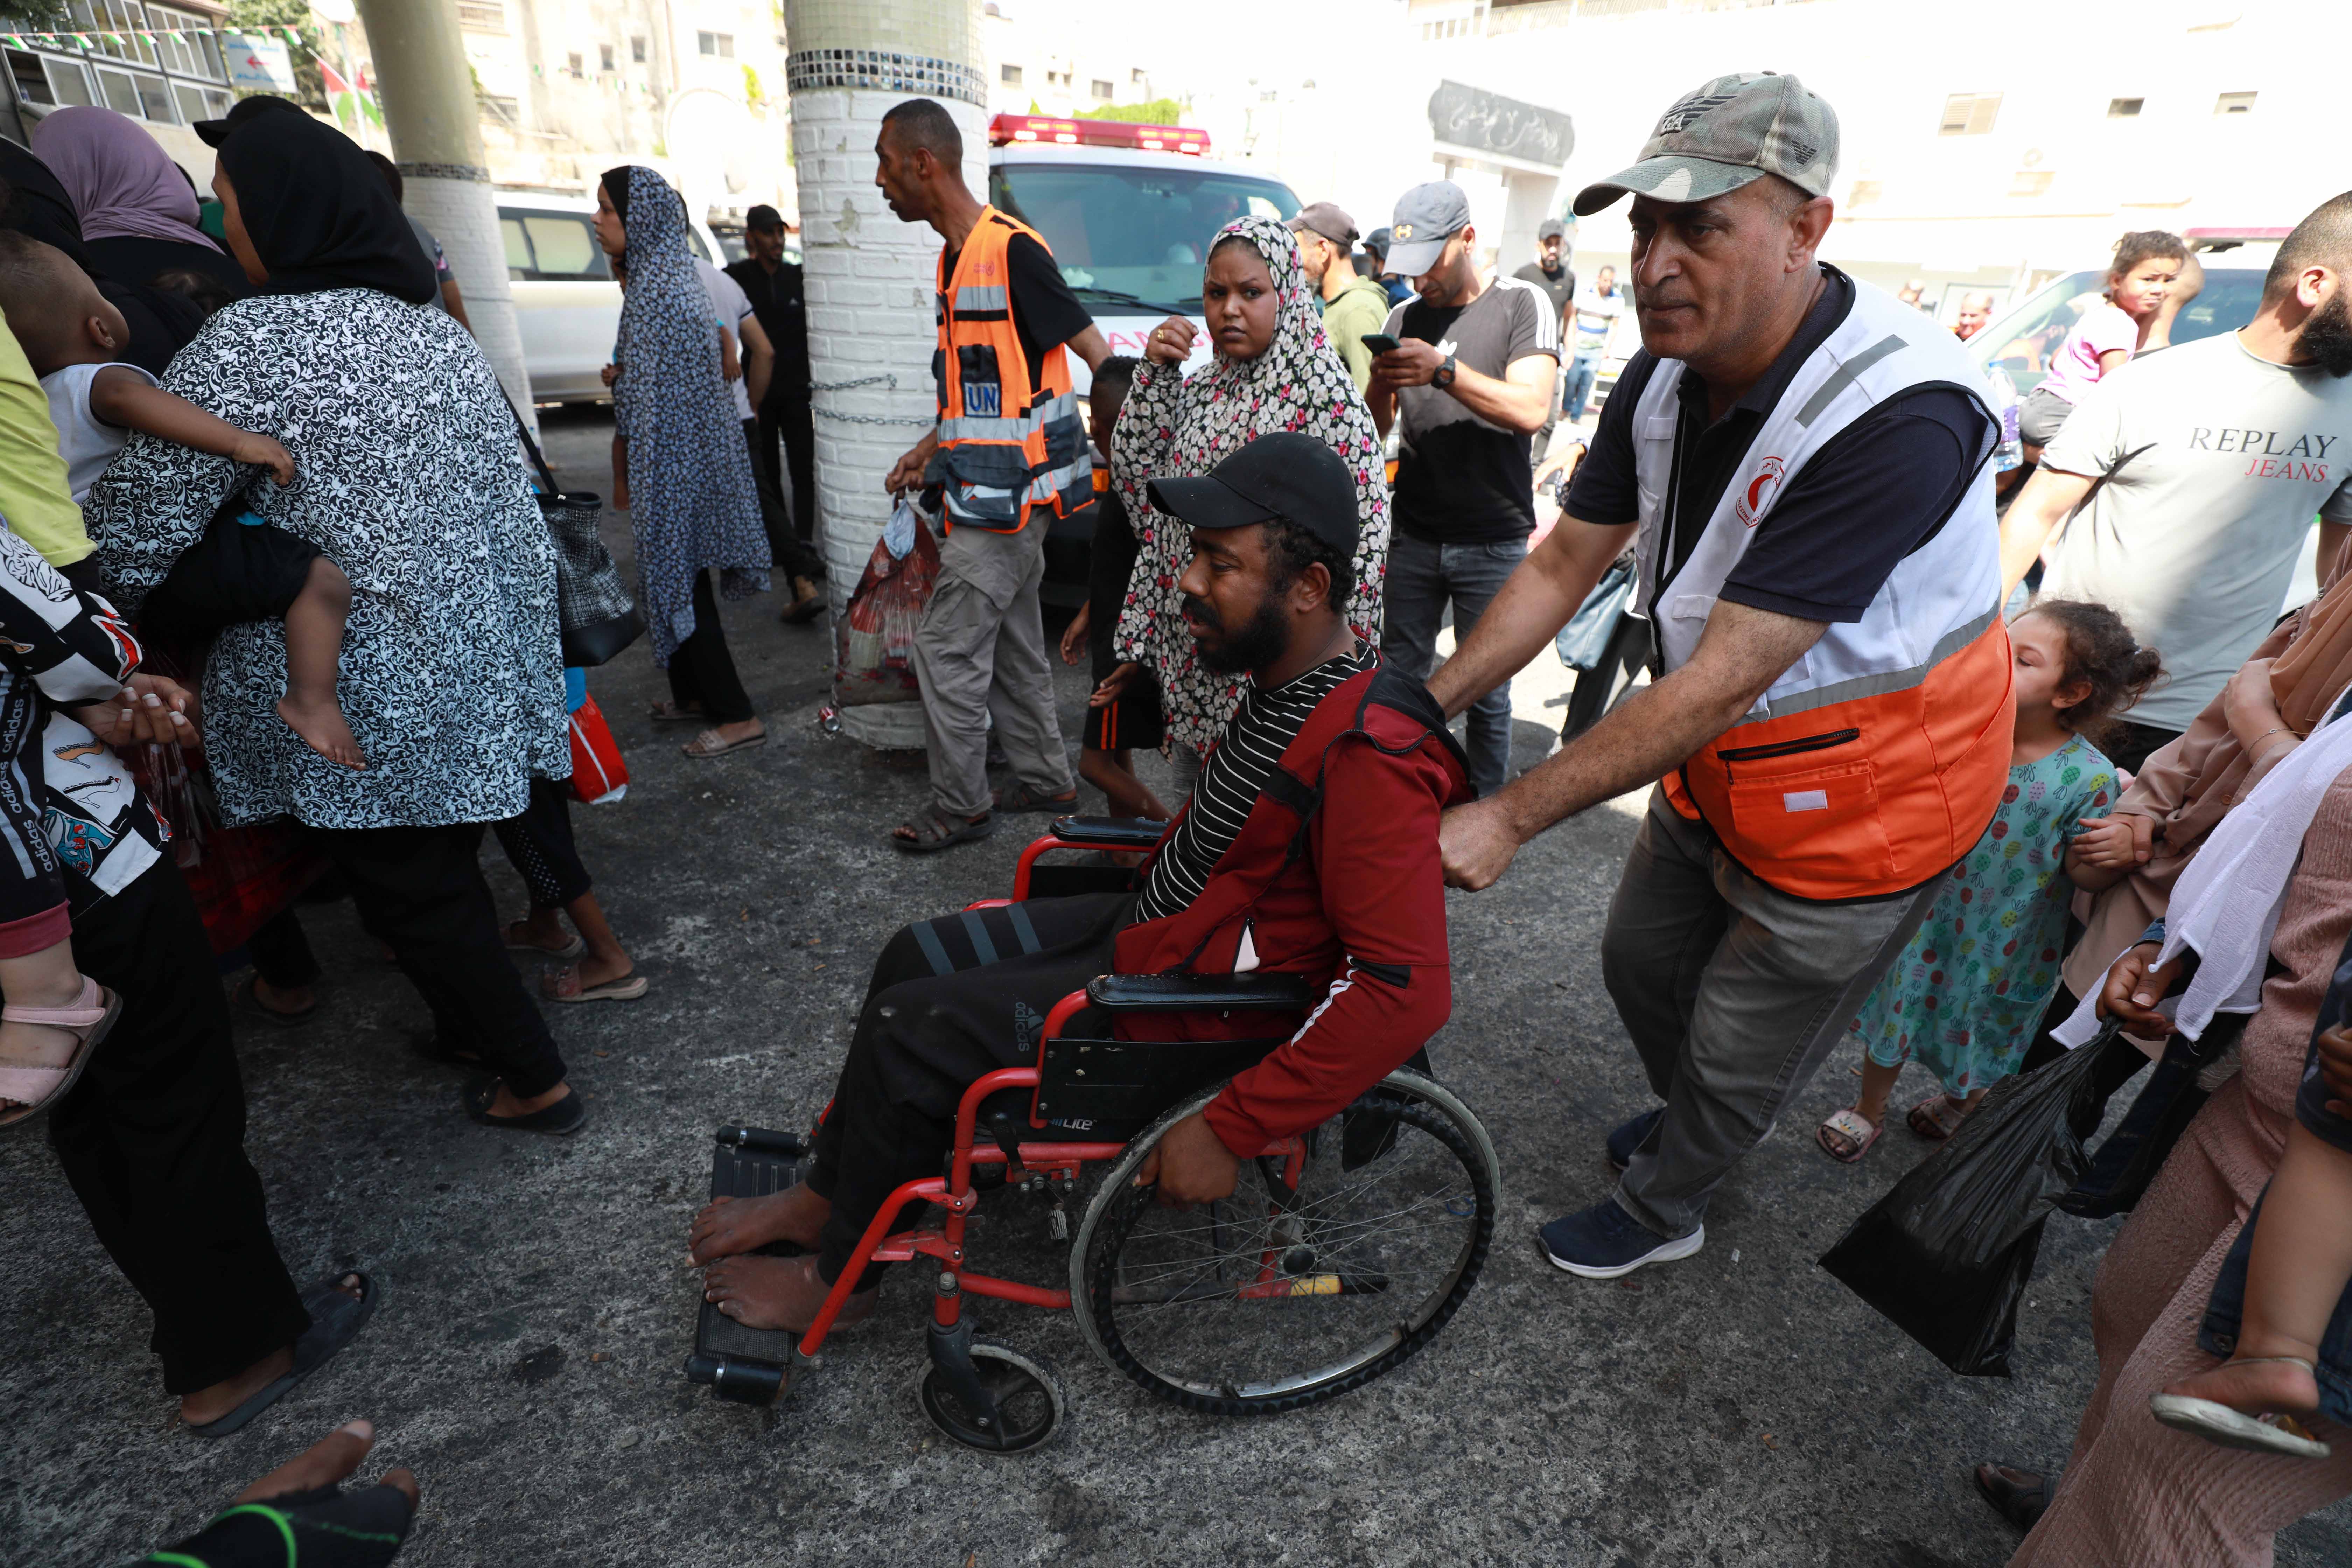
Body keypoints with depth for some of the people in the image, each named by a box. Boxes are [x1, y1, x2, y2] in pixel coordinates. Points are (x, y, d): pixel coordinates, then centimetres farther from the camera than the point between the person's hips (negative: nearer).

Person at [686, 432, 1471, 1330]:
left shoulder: (1374, 754, -30)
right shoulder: (1287, 675, -1)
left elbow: (1408, 990, -33)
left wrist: (1231, 1127, -29)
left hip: (1182, 1010, -9)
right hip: (1145, 926, 9)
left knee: (908, 1034, -7)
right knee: (916, 958, 12)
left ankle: (838, 1280, 21)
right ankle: (824, 1199, 31)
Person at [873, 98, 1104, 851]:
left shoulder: (1011, 251, -15)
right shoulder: (955, 256, 14)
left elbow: (1096, 352, -16)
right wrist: (932, 448, 21)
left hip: (1006, 492, -9)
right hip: (987, 491, 10)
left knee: (948, 647, -4)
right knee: (1012, 643, 16)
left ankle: (960, 807, 10)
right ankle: (1046, 779, 29)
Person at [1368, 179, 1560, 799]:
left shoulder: (1523, 304, -1)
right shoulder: (1404, 319, 11)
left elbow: (1531, 410, -15)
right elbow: (1378, 429, 10)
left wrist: (1445, 369, -24)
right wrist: (1381, 387, -12)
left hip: (1493, 544, -3)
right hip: (1413, 534, 4)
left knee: (1487, 695, 2)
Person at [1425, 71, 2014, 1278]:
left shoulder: (1898, 417, -34)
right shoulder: (1666, 376, -9)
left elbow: (1721, 680, -36)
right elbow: (1563, 562, -3)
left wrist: (1510, 818, -32)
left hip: (1855, 808, -7)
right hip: (1714, 772, 7)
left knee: (1738, 1053, 12)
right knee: (1640, 964, 23)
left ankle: (1663, 1208, 42)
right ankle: (1691, 1120, 55)